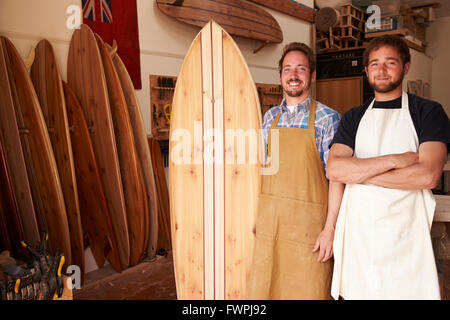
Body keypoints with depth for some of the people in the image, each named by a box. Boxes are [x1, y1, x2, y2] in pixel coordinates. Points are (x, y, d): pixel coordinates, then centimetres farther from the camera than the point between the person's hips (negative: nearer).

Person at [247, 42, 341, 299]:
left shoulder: (328, 118, -6)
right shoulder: (270, 117, 9)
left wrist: (330, 228, -13)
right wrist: (256, 215, 11)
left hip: (308, 220, -4)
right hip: (269, 219, 5)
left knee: (308, 290, 7)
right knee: (264, 288, 13)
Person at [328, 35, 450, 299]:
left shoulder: (428, 112, 3)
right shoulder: (353, 118, 12)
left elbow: (428, 175, -13)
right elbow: (334, 169, -4)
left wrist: (358, 172, -9)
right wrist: (395, 160, -13)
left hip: (404, 234, -2)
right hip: (356, 230, 3)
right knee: (352, 291, 7)